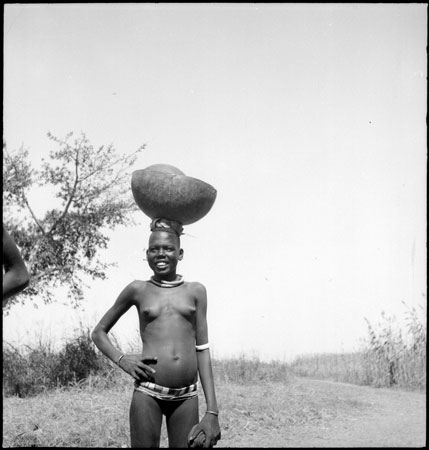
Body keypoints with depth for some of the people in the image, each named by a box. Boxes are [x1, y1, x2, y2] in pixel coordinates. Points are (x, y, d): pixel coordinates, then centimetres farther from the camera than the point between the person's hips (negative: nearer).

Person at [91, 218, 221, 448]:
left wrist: (212, 411, 2)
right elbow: (98, 332, 17)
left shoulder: (195, 291, 9)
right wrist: (121, 359, -2)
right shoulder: (138, 290, 7)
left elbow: (202, 351, 8)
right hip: (147, 393, -1)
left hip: (187, 397, 1)